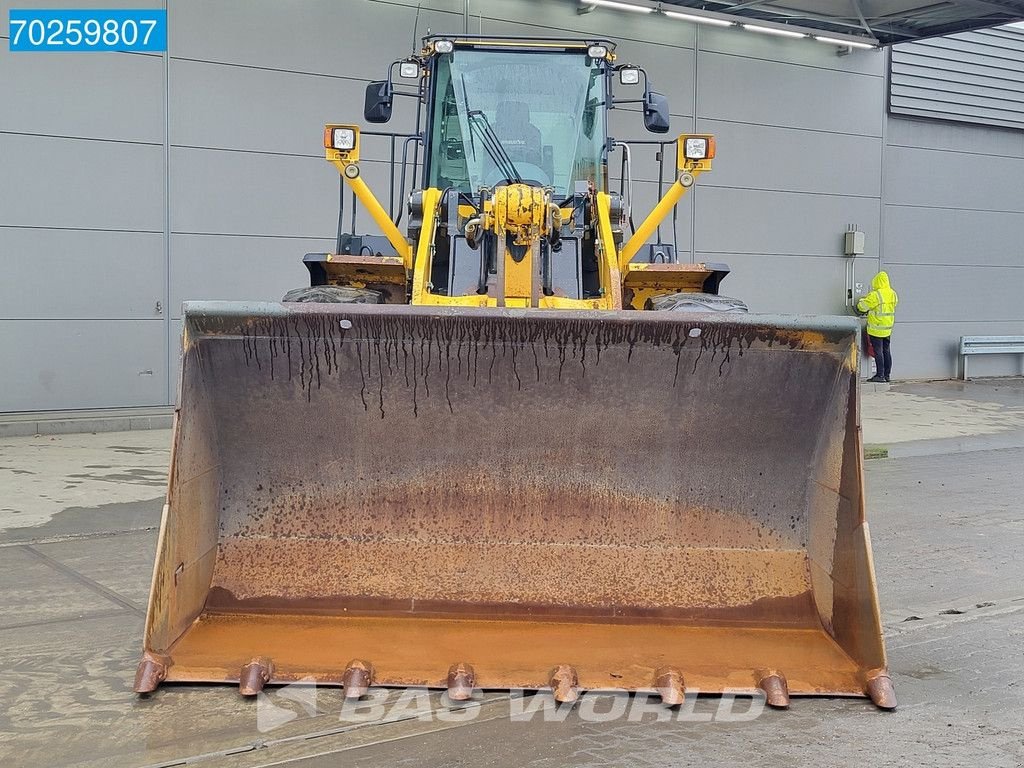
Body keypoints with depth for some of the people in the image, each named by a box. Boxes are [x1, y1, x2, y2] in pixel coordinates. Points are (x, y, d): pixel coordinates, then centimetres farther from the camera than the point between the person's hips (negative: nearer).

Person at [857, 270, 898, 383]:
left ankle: (880, 375, -4)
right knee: (886, 351, 13)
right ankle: (887, 374, 17)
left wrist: (862, 300, 9)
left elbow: (862, 306, -15)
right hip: (888, 328, 7)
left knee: (878, 351, -4)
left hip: (876, 329, -7)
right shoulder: (893, 294, 4)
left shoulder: (875, 295, -19)